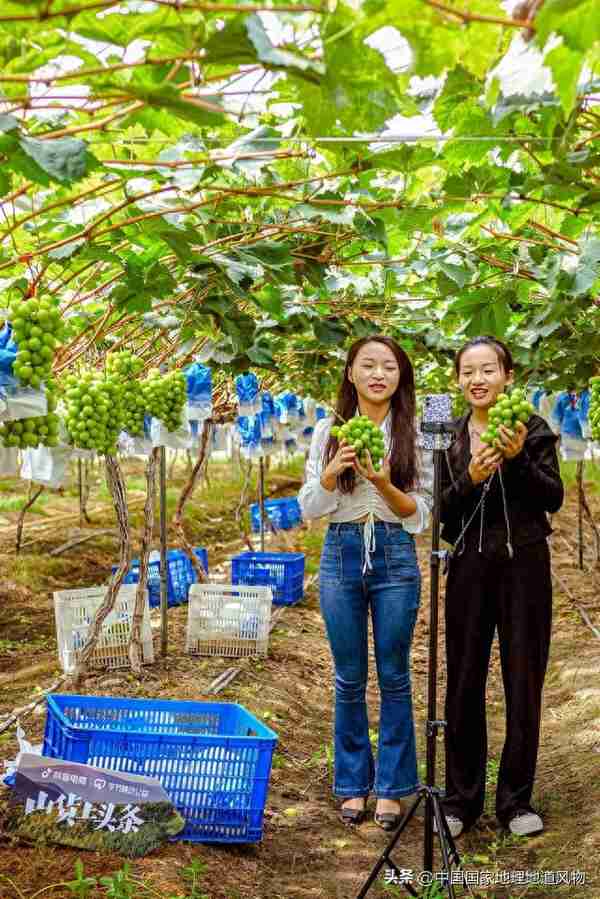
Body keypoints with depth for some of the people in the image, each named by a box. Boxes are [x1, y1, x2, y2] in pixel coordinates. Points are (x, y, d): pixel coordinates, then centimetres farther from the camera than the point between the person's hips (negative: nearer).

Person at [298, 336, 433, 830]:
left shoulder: (414, 434, 1)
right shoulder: (328, 431, 4)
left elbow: (420, 515, -1)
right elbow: (308, 509, 1)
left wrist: (385, 485, -19)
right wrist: (332, 471, -17)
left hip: (396, 555, -1)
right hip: (341, 553, 1)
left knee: (394, 676, 5)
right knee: (349, 678, 9)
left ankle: (391, 787, 20)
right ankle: (353, 784, 23)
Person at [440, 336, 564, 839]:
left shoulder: (532, 429, 0)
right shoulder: (447, 437, 5)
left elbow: (554, 499, -6)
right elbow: (439, 511, 2)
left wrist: (519, 459, -20)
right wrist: (469, 480, -16)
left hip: (524, 565, -1)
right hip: (470, 569, 1)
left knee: (524, 683, 5)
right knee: (463, 684, 5)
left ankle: (517, 799, 19)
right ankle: (461, 798, 18)